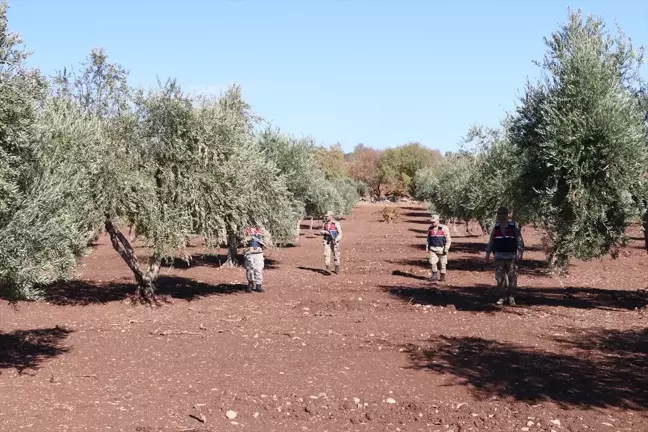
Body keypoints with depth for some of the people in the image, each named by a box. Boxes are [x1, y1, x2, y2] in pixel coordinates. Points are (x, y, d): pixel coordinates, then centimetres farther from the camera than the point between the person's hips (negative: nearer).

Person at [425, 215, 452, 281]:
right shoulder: (430, 228, 3)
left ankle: (443, 276, 22)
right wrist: (427, 248, 9)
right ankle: (435, 276, 2)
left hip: (442, 249, -3)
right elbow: (428, 239, 14)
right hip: (433, 249, 3)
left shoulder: (444, 228, -11)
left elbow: (448, 240, -8)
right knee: (433, 263, -8)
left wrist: (446, 249, -15)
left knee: (443, 263, 6)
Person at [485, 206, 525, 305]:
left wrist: (520, 251, -17)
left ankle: (511, 297, 9)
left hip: (511, 256, -4)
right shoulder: (496, 227, 10)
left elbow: (519, 239, -7)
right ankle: (503, 296, 13)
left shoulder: (514, 225, -2)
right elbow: (491, 241, 15)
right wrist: (488, 252, 12)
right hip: (499, 256, 4)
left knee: (512, 277, -1)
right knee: (500, 277, 2)